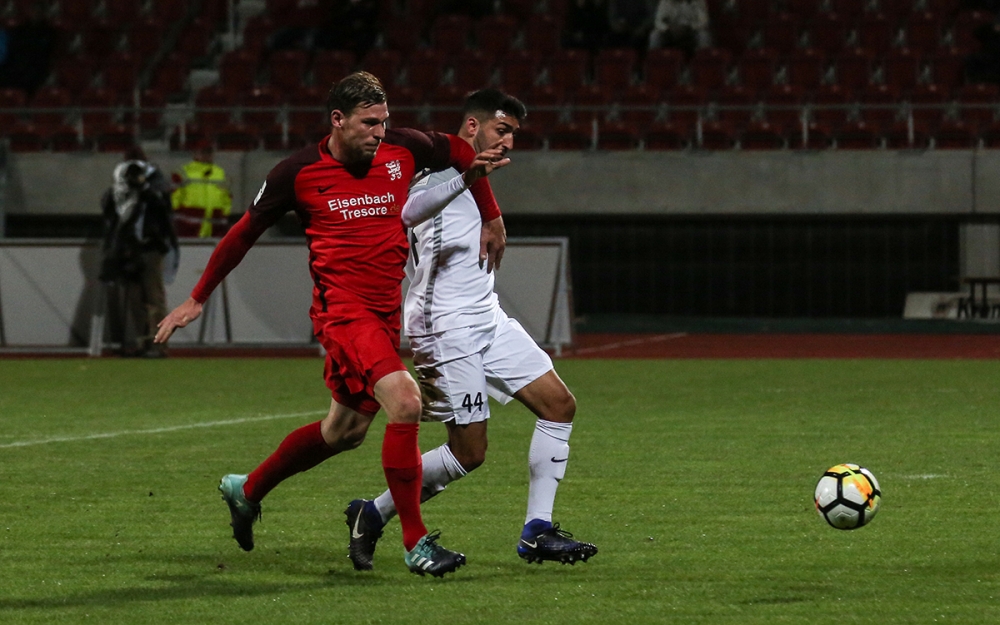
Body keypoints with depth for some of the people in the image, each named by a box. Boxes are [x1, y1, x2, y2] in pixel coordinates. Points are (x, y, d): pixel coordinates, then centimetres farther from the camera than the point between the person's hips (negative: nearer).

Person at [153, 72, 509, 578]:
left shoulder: (403, 150, 1)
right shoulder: (298, 173, -7)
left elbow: (459, 152, 22)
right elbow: (244, 233, 6)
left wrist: (491, 218, 20)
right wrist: (197, 299, 11)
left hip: (388, 311, 6)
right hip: (342, 309, -6)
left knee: (346, 430, 17)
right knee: (404, 403, -24)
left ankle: (247, 490, 40)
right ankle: (416, 543, -18)